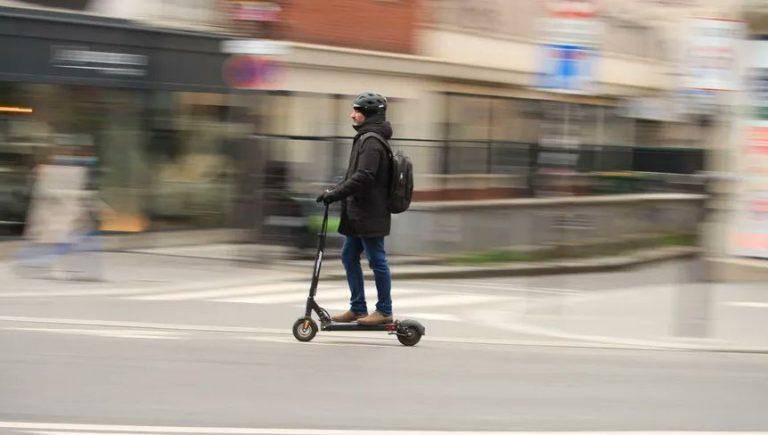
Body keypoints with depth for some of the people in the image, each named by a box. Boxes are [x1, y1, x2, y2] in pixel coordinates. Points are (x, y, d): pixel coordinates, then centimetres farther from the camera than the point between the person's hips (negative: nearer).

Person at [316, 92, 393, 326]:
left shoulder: (372, 142, -16)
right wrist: (334, 191, 14)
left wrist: (335, 194, -23)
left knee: (376, 260, -3)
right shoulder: (366, 139, 17)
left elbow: (363, 177, -25)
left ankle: (384, 310, 4)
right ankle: (358, 308, 18)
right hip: (358, 213, 10)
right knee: (349, 257, 13)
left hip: (370, 215, -10)